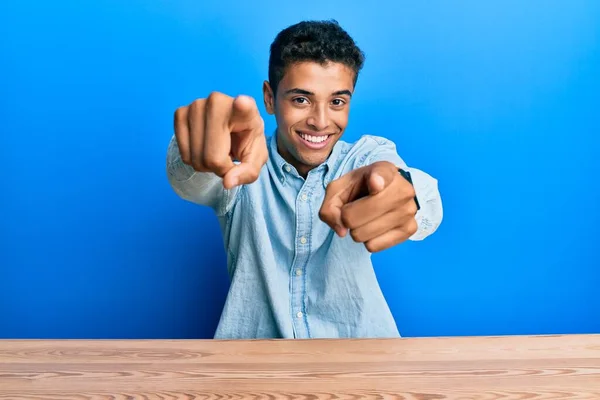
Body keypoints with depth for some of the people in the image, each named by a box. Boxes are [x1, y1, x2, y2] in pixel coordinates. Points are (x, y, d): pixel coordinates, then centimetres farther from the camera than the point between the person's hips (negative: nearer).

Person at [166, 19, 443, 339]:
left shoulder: (370, 155, -2)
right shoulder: (246, 166, -2)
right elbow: (193, 182, -22)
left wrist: (403, 188, -44)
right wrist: (205, 158, -45)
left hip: (357, 338, 0)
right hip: (254, 338, 0)